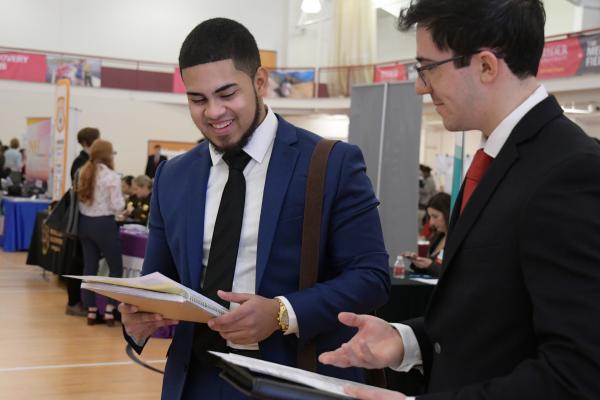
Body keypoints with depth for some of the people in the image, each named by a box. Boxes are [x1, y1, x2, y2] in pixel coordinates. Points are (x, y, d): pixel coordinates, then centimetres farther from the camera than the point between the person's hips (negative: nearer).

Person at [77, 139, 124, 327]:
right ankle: (109, 309, 2)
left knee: (90, 266, 10)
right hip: (104, 224, -6)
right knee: (115, 267, 7)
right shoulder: (112, 177, -13)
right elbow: (117, 206, -14)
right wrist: (122, 202, 6)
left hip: (85, 223, 6)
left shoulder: (83, 173, 6)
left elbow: (80, 201, 9)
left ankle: (91, 310, 12)